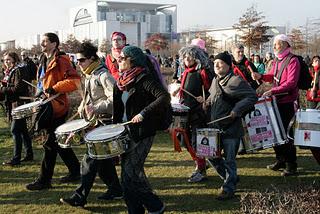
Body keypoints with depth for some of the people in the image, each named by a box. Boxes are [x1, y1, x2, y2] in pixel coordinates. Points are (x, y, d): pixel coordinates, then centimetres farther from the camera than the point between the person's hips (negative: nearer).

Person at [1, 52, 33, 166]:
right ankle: (29, 154, 21)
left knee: (15, 130, -9)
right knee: (22, 130, 13)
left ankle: (16, 158, -6)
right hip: (13, 104, 10)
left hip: (19, 103, -10)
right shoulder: (9, 72, 17)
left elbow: (17, 88, -20)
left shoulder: (18, 71, -12)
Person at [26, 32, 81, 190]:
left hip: (56, 106, -10)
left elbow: (74, 81, -23)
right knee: (60, 143, 15)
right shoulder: (44, 62, 16)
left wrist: (54, 89, -23)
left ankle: (44, 180, 1)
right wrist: (41, 91, 13)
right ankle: (75, 171, 26)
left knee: (50, 143, -5)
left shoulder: (61, 61, -12)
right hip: (47, 105, 10)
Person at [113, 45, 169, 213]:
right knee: (127, 175, 8)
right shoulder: (121, 82, 12)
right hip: (125, 132, 8)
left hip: (142, 133, -8)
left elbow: (165, 97, -24)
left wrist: (143, 113, -27)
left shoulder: (144, 79, -12)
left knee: (131, 172, -11)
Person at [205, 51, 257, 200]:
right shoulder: (215, 81, 12)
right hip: (215, 127, 8)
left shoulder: (236, 81, -14)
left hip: (231, 129, -8)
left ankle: (228, 189, 14)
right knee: (211, 155, 14)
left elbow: (252, 97, -17)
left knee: (229, 160, 0)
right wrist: (208, 102, 10)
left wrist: (237, 109, -23)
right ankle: (230, 178, 33)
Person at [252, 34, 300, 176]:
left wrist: (273, 91, -28)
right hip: (276, 102, 8)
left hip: (287, 103, -8)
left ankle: (291, 165, 5)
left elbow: (291, 82, -21)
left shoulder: (292, 61, -12)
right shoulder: (277, 61, 14)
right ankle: (280, 160, 27)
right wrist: (261, 76, 2)